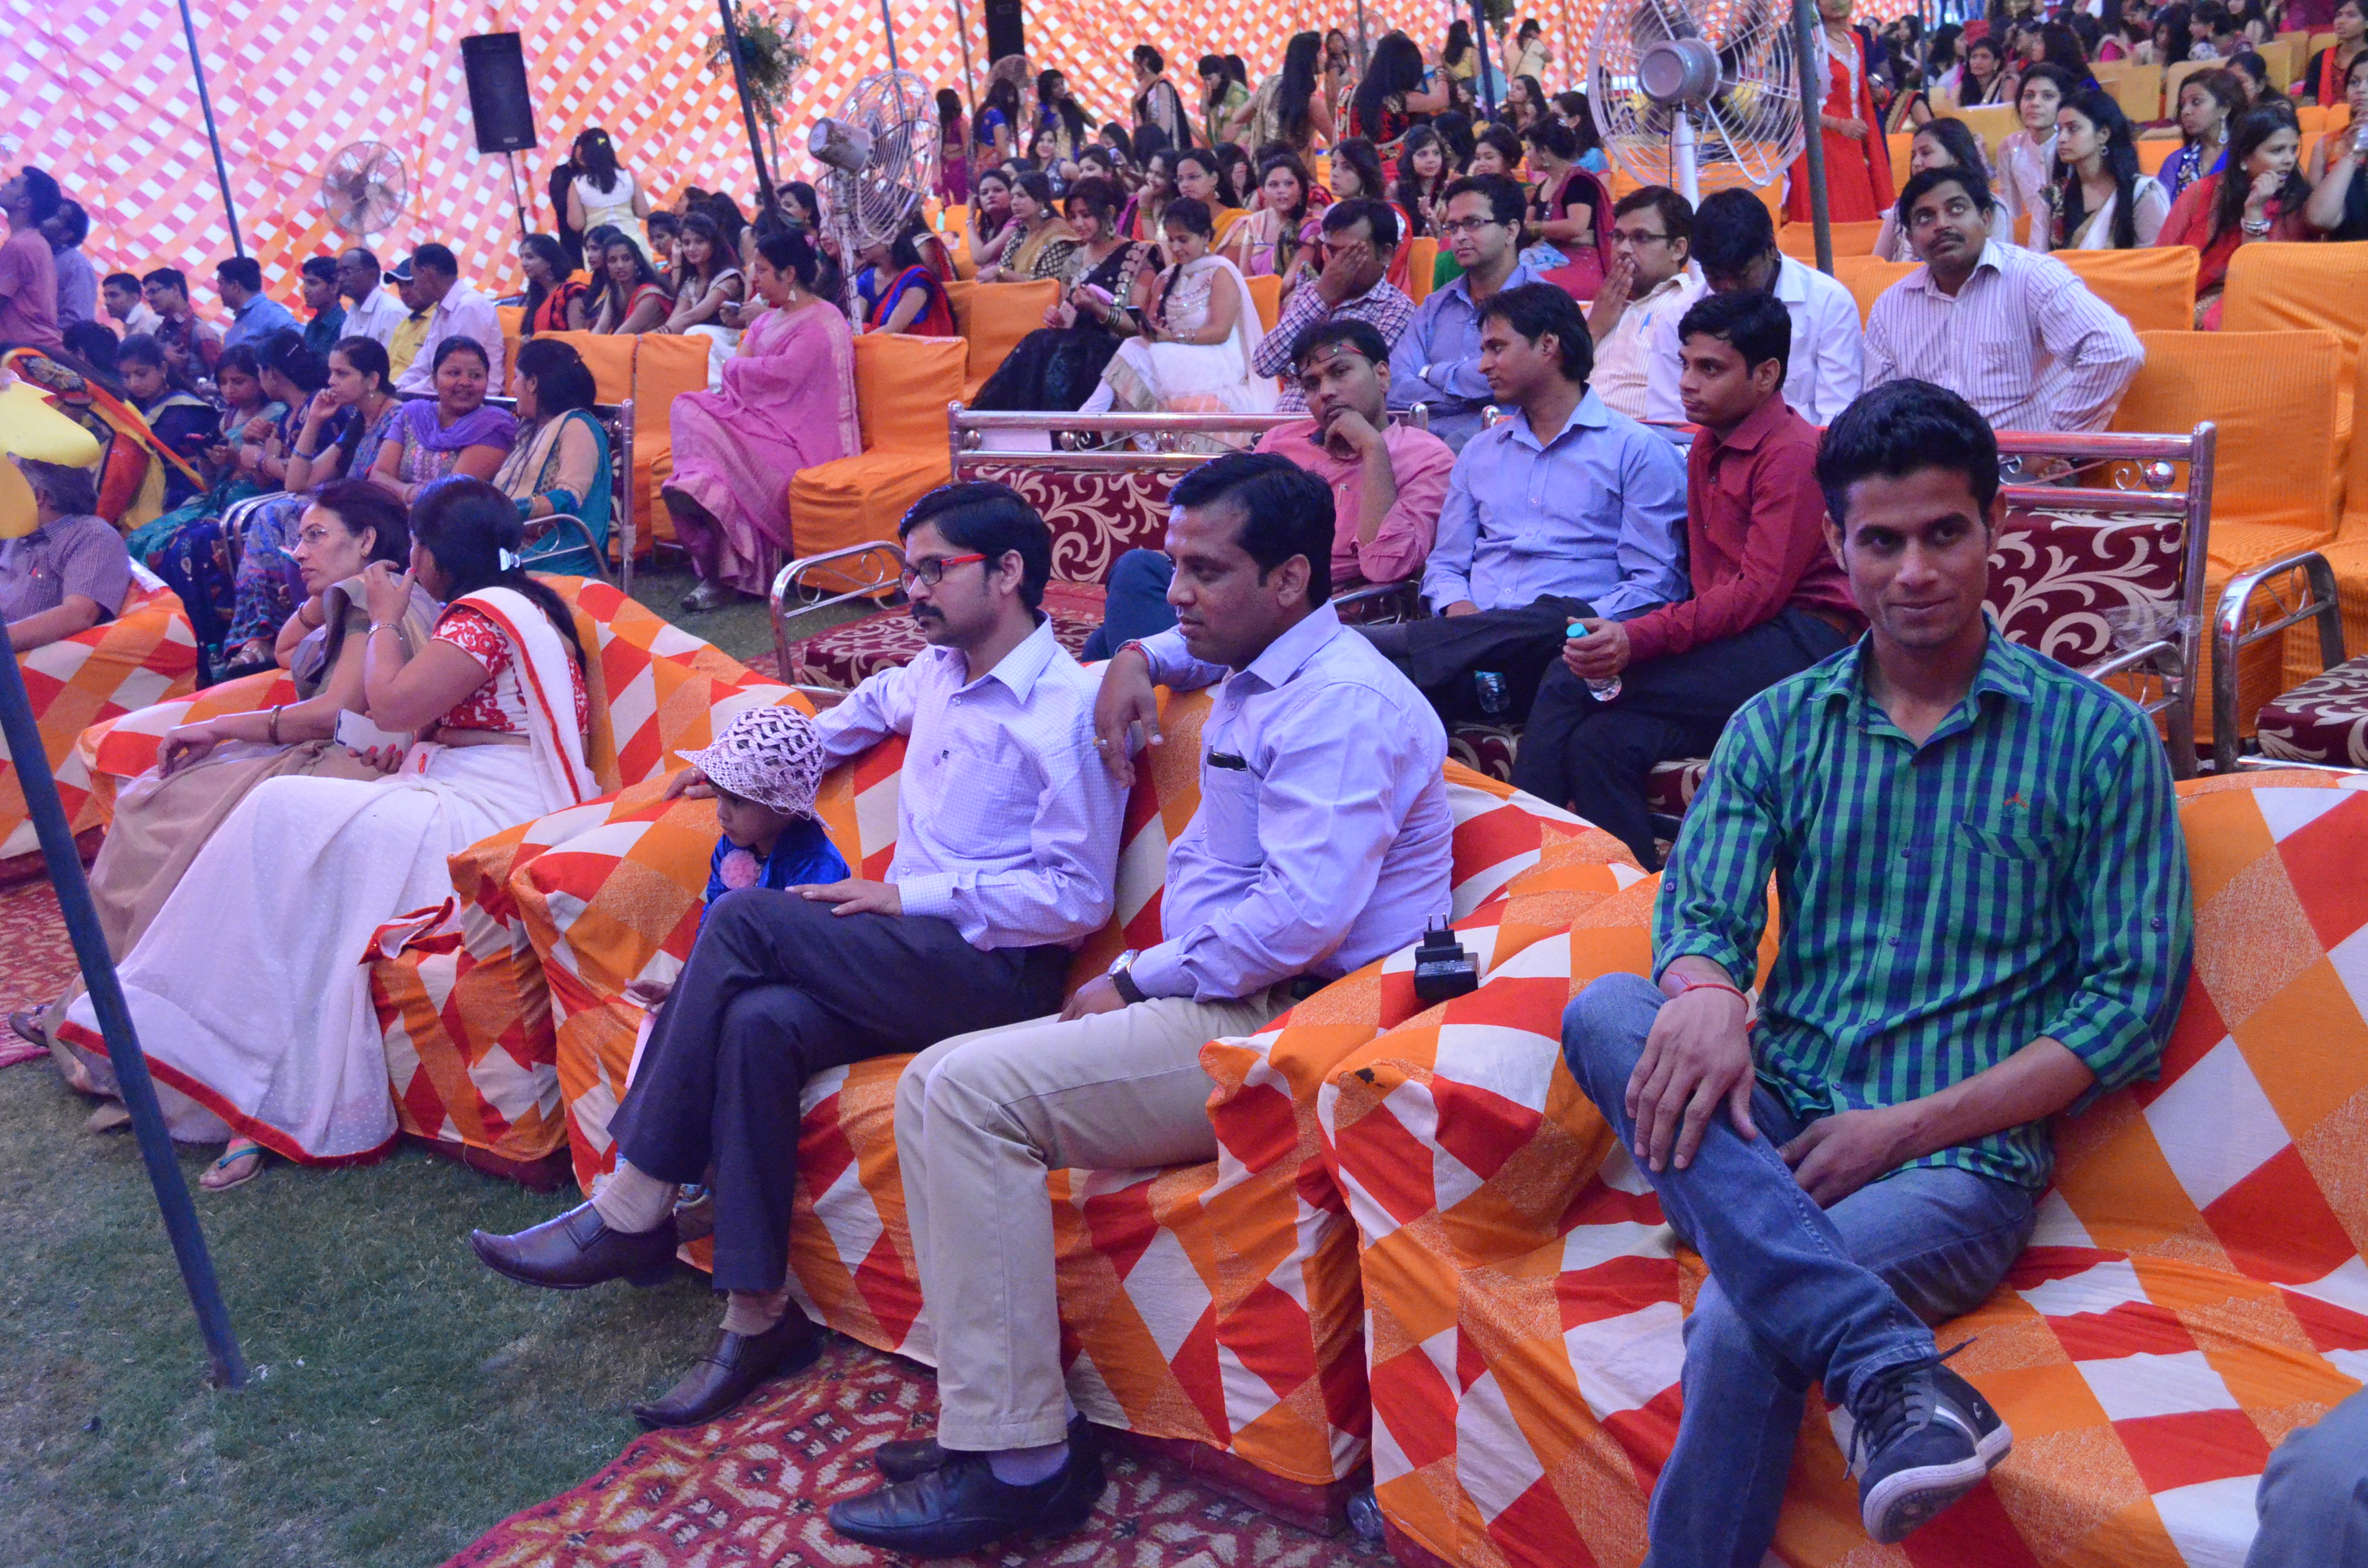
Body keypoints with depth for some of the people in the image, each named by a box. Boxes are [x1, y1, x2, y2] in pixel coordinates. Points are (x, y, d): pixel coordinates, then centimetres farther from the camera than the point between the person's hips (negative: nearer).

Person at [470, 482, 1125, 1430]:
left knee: (745, 919, -23)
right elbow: (873, 706, 42)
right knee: (757, 1022, -24)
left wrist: (910, 897, -15)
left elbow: (1078, 896, -15)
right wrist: (748, 768, 38)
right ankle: (760, 1313, -19)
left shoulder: (1066, 710, -10)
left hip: (998, 971, -7)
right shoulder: (938, 671, 17)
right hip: (915, 958, 7)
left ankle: (631, 1212, -14)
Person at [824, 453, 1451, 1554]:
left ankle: (1019, 1463, -15)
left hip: (1285, 1026, -10)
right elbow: (1200, 641, 46)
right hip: (1222, 1004, 10)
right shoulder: (1256, 672, 18)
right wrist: (1140, 659, 23)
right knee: (939, 1084, -1)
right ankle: (991, 1416, -1)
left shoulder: (1342, 702, -14)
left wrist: (1138, 981, -15)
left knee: (970, 1090, -22)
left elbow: (1305, 913, -25)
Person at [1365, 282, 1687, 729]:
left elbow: (1655, 583, 1)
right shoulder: (1478, 452, 28)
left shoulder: (1637, 449, 10)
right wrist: (1460, 609, -2)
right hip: (1474, 638, 3)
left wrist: (1578, 628, -16)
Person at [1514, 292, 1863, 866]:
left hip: (1799, 644, -8)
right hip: (1737, 640, 8)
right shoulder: (1707, 447, 19)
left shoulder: (1794, 453, -9)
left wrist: (1638, 639, -28)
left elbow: (1761, 591, -18)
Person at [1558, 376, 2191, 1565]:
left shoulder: (2100, 739, 4)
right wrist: (1706, 995, -28)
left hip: (1961, 1159, -3)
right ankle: (1887, 1364, -36)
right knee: (1606, 1012, -28)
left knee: (1740, 1321, -32)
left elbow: (2133, 1005, -1)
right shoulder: (1776, 727, 12)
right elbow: (1701, 908, 0)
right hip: (1778, 1124, 4)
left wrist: (1904, 1128, -13)